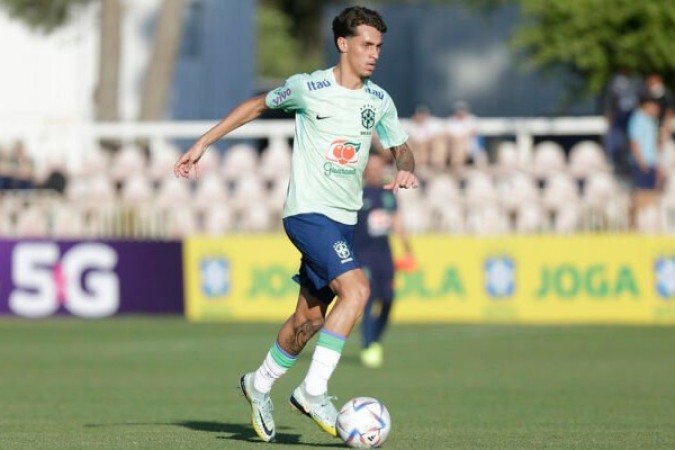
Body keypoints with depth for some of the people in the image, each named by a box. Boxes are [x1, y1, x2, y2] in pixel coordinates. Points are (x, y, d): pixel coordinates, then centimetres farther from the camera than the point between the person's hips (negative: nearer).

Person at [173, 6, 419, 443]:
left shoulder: (379, 101, 7)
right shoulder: (308, 88, -7)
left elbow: (401, 147, 16)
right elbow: (257, 105, 8)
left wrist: (406, 170, -9)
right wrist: (203, 144, 11)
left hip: (344, 219, 6)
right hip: (308, 211, -6)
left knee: (311, 317, 10)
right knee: (356, 288, -24)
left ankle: (260, 384, 33)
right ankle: (314, 390, -19)